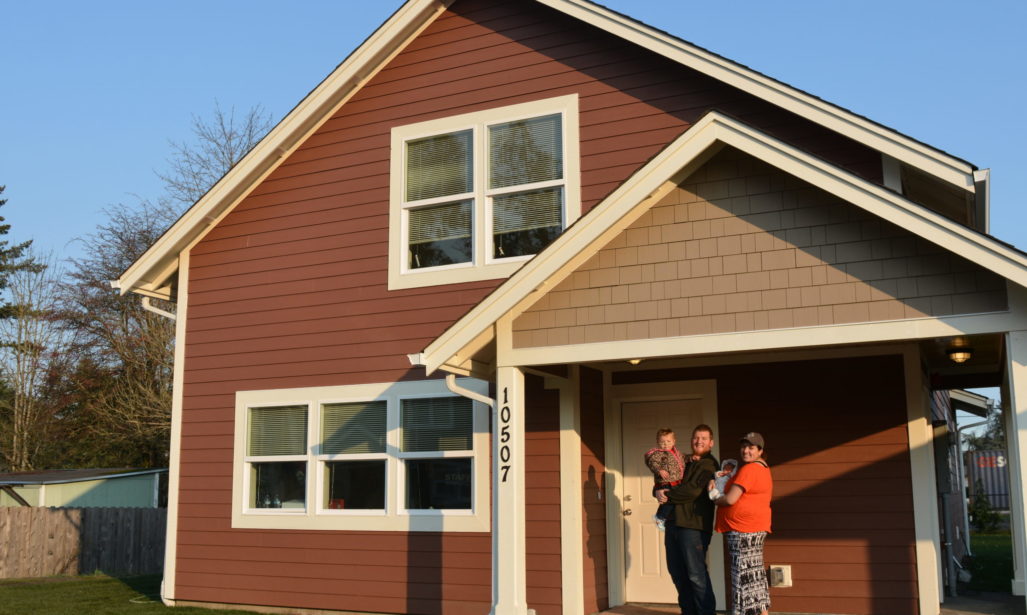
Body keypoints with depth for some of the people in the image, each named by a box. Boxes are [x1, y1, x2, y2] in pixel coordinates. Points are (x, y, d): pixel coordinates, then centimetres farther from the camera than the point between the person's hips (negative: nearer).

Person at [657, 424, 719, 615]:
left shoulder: (708, 465, -3)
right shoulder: (686, 463, 22)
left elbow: (694, 490, -17)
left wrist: (668, 494, -6)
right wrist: (660, 492, 0)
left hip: (693, 525, -8)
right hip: (674, 522, 8)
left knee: (696, 574, -7)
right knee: (677, 571, 10)